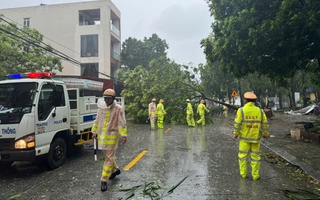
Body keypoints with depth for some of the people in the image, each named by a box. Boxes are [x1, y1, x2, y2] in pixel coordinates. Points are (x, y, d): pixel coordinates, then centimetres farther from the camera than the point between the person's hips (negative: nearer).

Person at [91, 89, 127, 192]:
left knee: (109, 158, -3)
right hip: (101, 135, 6)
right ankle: (115, 169, 43)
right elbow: (97, 120, 15)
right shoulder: (101, 108, 6)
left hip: (112, 136, -6)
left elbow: (122, 123, -12)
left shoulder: (118, 109, -11)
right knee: (107, 155, 19)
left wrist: (123, 135, -16)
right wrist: (94, 131, 15)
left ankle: (104, 181, 3)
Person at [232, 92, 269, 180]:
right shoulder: (260, 111, -1)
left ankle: (243, 174, 18)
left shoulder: (241, 110, -9)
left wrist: (235, 134, -1)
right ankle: (255, 175, 16)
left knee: (243, 155, 11)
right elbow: (265, 124, 1)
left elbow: (237, 124, -12)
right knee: (255, 156, 10)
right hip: (256, 137, 2)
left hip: (244, 137, -2)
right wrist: (265, 134, 15)